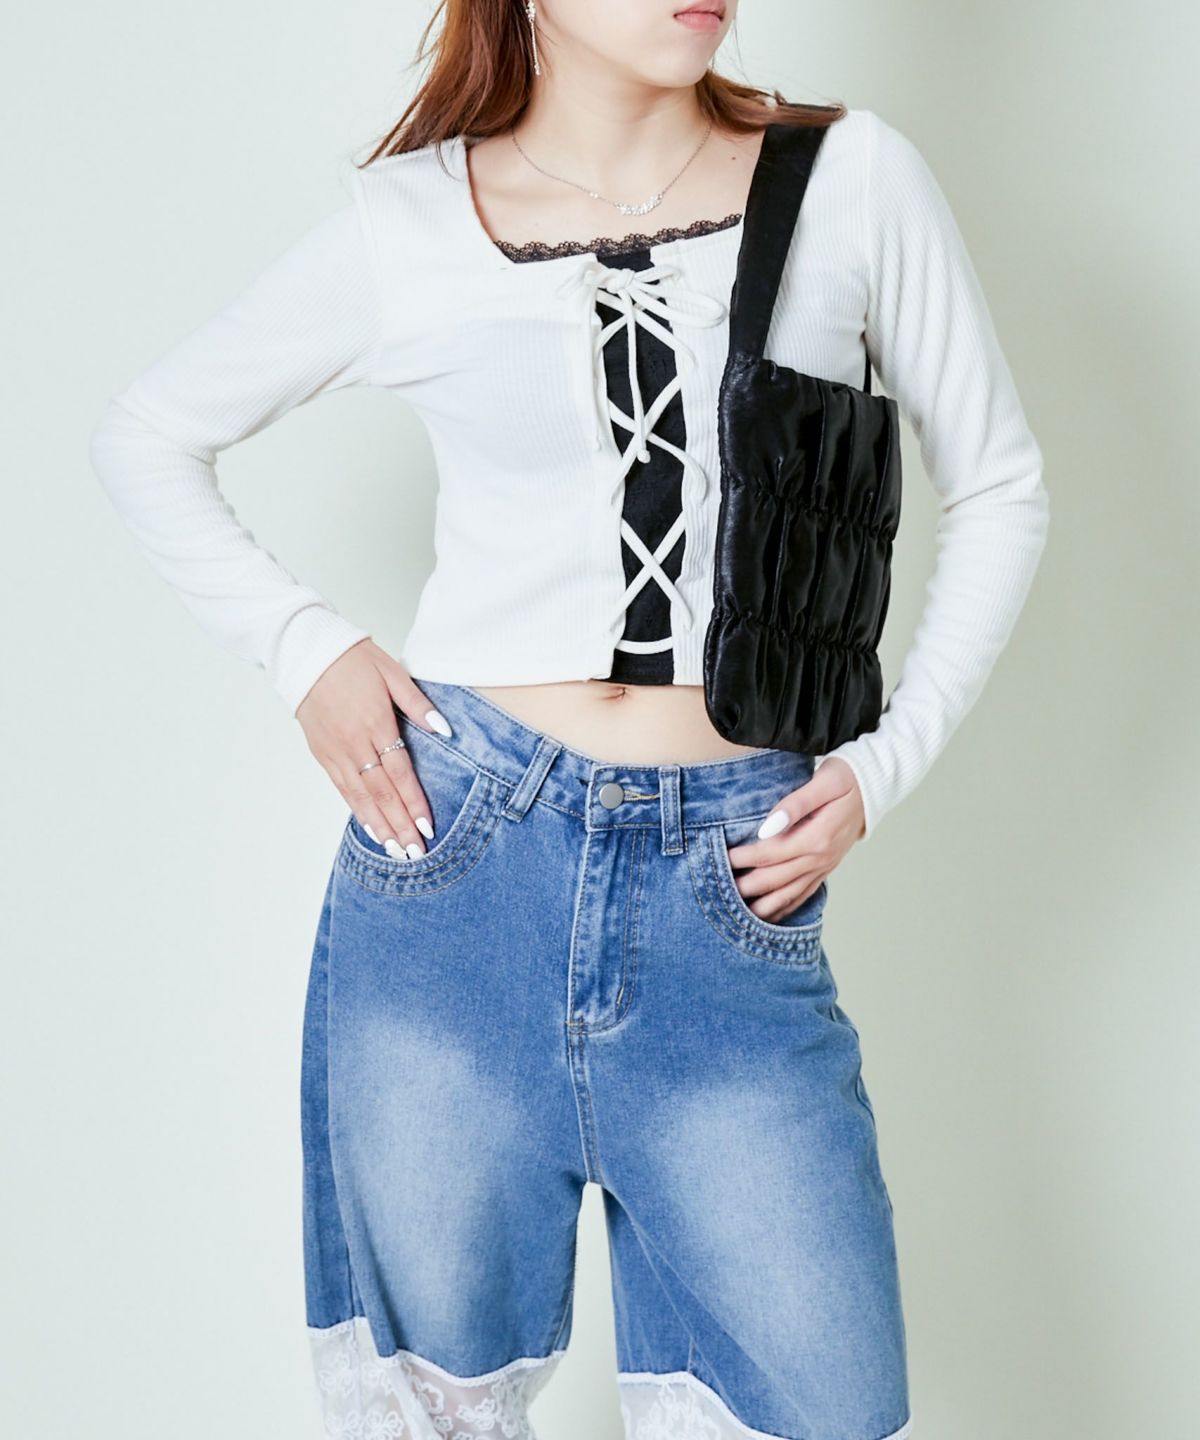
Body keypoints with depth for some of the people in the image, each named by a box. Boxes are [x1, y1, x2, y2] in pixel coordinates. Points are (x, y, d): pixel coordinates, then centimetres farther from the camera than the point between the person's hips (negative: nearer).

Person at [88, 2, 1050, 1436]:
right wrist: (301, 645, 1)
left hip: (732, 883, 1)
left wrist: (885, 764, 2)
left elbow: (997, 486, 11)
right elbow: (145, 435, 13)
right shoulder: (409, 222, 2)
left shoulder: (854, 178, 2)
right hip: (458, 852, 0)